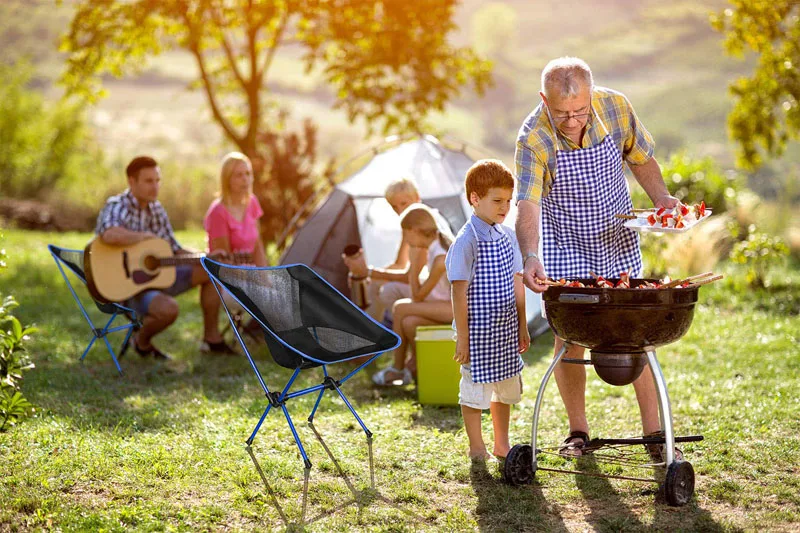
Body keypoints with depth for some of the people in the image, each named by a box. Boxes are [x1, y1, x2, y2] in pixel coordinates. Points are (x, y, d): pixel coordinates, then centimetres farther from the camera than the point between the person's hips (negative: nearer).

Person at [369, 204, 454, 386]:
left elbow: (418, 296, -15)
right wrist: (370, 272, 15)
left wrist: (414, 264, -10)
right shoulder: (434, 244, 5)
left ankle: (397, 369, 3)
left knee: (400, 308, -14)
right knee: (408, 322, -9)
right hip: (449, 304, 9)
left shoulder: (441, 258, -23)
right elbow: (408, 276, 15)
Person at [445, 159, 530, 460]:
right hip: (478, 330, -7)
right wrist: (462, 337, -15)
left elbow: (516, 283, 12)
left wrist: (522, 326, 13)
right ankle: (477, 449, 16)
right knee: (476, 387, 3)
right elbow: (459, 292, -15)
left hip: (506, 328, 7)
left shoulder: (507, 236, 6)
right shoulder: (467, 240, -15)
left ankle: (502, 445, 31)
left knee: (506, 387, 17)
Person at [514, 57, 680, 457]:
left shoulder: (615, 108, -15)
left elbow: (640, 157, 5)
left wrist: (661, 198, -11)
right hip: (565, 247, -2)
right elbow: (527, 205, -35)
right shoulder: (533, 139, -25)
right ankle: (578, 430, 15)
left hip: (617, 242, 2)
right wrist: (530, 257, -51)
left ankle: (652, 428, 10)